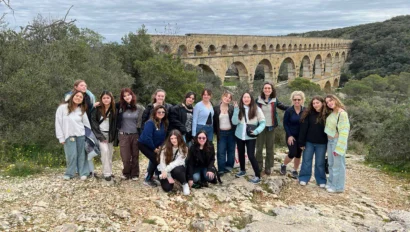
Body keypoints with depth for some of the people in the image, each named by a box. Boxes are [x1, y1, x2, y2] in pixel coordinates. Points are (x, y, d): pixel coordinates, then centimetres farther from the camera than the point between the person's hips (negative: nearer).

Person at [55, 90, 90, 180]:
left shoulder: (82, 110, 7)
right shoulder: (62, 108, -3)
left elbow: (86, 123, 8)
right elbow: (58, 123, -3)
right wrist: (61, 137, -5)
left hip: (81, 135, 2)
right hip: (69, 136, -2)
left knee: (81, 154, 4)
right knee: (71, 155, -6)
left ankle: (83, 173, 11)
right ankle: (69, 173, 9)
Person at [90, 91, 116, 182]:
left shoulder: (114, 109, -1)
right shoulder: (97, 109, -7)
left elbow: (115, 123, 5)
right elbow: (93, 122, -7)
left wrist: (113, 135, -4)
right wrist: (100, 136, -11)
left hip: (110, 134, 3)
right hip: (101, 133, -3)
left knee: (110, 153, 3)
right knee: (105, 151, -15)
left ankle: (109, 172, 15)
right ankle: (107, 173, -9)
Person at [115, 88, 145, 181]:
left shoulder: (139, 108, -1)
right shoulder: (119, 107, 0)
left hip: (135, 135, 0)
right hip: (123, 135, 0)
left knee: (135, 156, 9)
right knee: (125, 157, 0)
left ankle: (135, 174, 23)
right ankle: (126, 173, 23)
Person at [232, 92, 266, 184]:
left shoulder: (256, 109, -9)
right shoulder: (239, 109, -1)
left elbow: (263, 122, -6)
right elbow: (234, 122, -9)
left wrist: (257, 131, -21)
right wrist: (236, 110, -18)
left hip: (251, 137, -4)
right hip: (239, 136, 4)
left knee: (251, 155, -11)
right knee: (241, 154, 17)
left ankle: (257, 176, -2)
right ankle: (242, 170, 38)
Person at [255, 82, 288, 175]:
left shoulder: (274, 100, -1)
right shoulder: (258, 100, -6)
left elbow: (282, 106, 12)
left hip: (271, 127, 1)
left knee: (270, 148, 9)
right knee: (259, 147, 6)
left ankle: (268, 167, 20)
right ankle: (259, 166, 21)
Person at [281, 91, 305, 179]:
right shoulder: (289, 111, -10)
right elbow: (285, 124, -6)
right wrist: (289, 135, -13)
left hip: (301, 136, 3)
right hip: (291, 136, -3)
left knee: (298, 155, 8)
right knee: (292, 153, -9)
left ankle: (295, 171, 23)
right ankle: (283, 165, 18)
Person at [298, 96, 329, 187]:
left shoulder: (327, 115, -7)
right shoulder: (308, 114, -6)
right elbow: (303, 129, -6)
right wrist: (301, 143, -7)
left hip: (322, 143, -1)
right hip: (309, 142, 1)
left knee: (320, 163, 10)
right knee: (306, 161, 10)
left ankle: (321, 180, 23)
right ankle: (304, 178, 22)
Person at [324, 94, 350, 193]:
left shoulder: (342, 113, -17)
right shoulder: (332, 113, 8)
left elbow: (343, 132, -20)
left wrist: (339, 147, -21)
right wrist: (330, 140, 5)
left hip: (337, 141, -8)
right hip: (330, 141, 8)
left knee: (338, 164, 2)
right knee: (331, 164, 18)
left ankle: (338, 187, 13)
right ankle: (331, 183, 31)